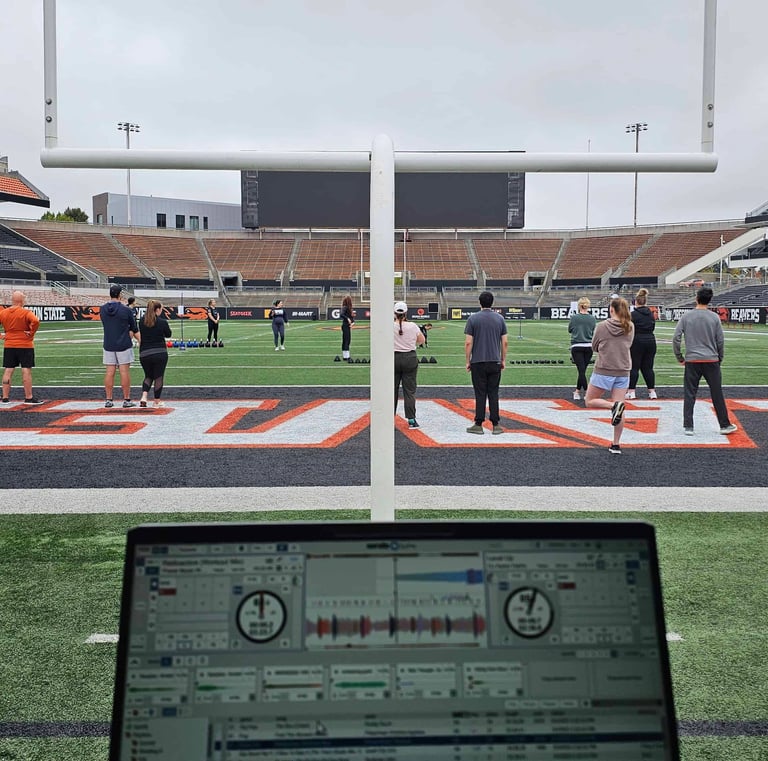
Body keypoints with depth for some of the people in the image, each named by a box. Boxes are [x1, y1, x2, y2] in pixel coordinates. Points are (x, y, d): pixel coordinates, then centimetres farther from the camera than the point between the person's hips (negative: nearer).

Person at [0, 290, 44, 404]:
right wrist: (31, 333, -15)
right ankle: (29, 397, 1)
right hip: (25, 346, -5)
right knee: (26, 371, -1)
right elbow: (35, 322, -28)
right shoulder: (26, 312, -11)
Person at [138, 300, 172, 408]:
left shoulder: (142, 321, 2)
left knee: (148, 376, 18)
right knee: (158, 377, 8)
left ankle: (144, 397, -2)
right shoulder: (162, 322, -9)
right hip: (160, 353, -3)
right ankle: (157, 401, 14)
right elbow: (168, 334, 8)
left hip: (144, 353, 3)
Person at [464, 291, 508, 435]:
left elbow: (468, 342, -6)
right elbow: (505, 342, 4)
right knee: (493, 394, 6)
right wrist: (503, 360, 14)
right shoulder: (500, 319, 4)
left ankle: (479, 425, 4)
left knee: (480, 394, 1)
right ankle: (495, 425, 7)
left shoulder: (473, 318, -3)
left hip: (478, 362, -2)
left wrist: (468, 361, 2)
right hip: (495, 362, 2)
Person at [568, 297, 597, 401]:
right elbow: (594, 333, 6)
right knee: (582, 370, 15)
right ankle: (578, 391, 28)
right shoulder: (592, 318, -3)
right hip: (589, 346, 3)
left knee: (581, 370, -4)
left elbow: (569, 330, 6)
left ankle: (586, 392, -15)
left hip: (577, 346, -3)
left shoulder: (574, 317, -9)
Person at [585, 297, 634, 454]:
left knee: (590, 401, 11)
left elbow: (594, 347, 2)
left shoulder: (602, 326, -8)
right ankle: (616, 445, 8)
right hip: (623, 372, 4)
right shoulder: (630, 327, 2)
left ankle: (614, 406, -16)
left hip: (604, 370, -4)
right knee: (620, 410, 7)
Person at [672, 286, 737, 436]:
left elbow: (676, 338, -4)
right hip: (711, 360, 0)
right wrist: (719, 359, 16)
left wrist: (679, 357, 7)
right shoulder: (714, 317, -1)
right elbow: (720, 341, 3)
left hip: (692, 361, 0)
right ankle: (725, 425, 17)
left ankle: (688, 426, 2)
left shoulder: (686, 316, -1)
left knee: (689, 395, 4)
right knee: (717, 394, 8)